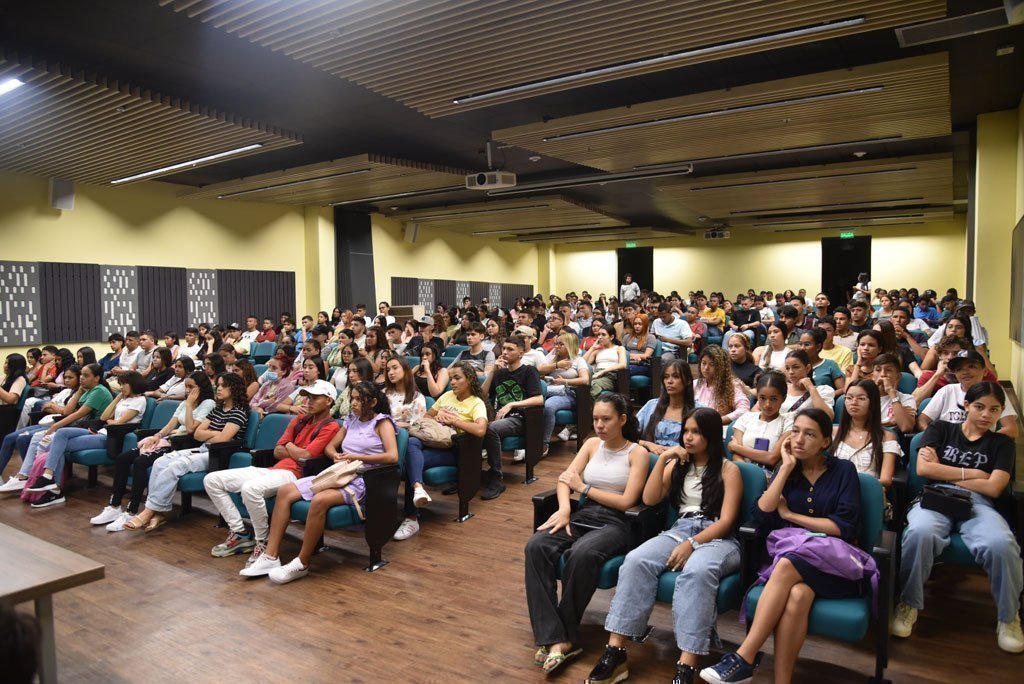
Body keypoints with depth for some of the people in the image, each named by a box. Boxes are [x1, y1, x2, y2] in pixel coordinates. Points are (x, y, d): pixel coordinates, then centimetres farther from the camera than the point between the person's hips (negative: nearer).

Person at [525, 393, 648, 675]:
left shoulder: (638, 453, 3)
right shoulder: (592, 444, 17)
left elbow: (626, 501, -6)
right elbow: (565, 480, 9)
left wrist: (584, 487, -1)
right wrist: (564, 508, -12)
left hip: (614, 523, -5)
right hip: (581, 516, 5)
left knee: (581, 555, -38)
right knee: (536, 546, -26)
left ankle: (566, 637, -20)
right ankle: (554, 639, -30)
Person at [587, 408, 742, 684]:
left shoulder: (728, 470, 4)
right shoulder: (678, 464, 17)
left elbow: (726, 520, -6)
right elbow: (650, 499, 7)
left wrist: (692, 544, -19)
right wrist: (662, 460, -2)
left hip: (717, 538, -4)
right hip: (679, 530, 4)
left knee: (697, 571, -39)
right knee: (636, 561, -27)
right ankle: (615, 652, -30)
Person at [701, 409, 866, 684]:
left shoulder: (843, 470, 4)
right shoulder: (786, 469, 12)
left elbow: (845, 527, -7)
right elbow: (761, 518, -2)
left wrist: (790, 514, -4)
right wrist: (786, 468, -4)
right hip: (790, 554, 2)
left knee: (787, 566, -35)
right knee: (797, 594, -35)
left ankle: (745, 657, -33)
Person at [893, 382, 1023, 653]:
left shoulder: (1002, 443, 21)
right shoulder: (940, 429, 18)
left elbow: (993, 488, 6)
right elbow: (923, 468, 3)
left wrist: (943, 472, 5)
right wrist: (971, 473, 5)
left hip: (978, 505, 1)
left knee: (1001, 544, -36)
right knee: (919, 533, -39)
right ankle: (908, 604, -18)